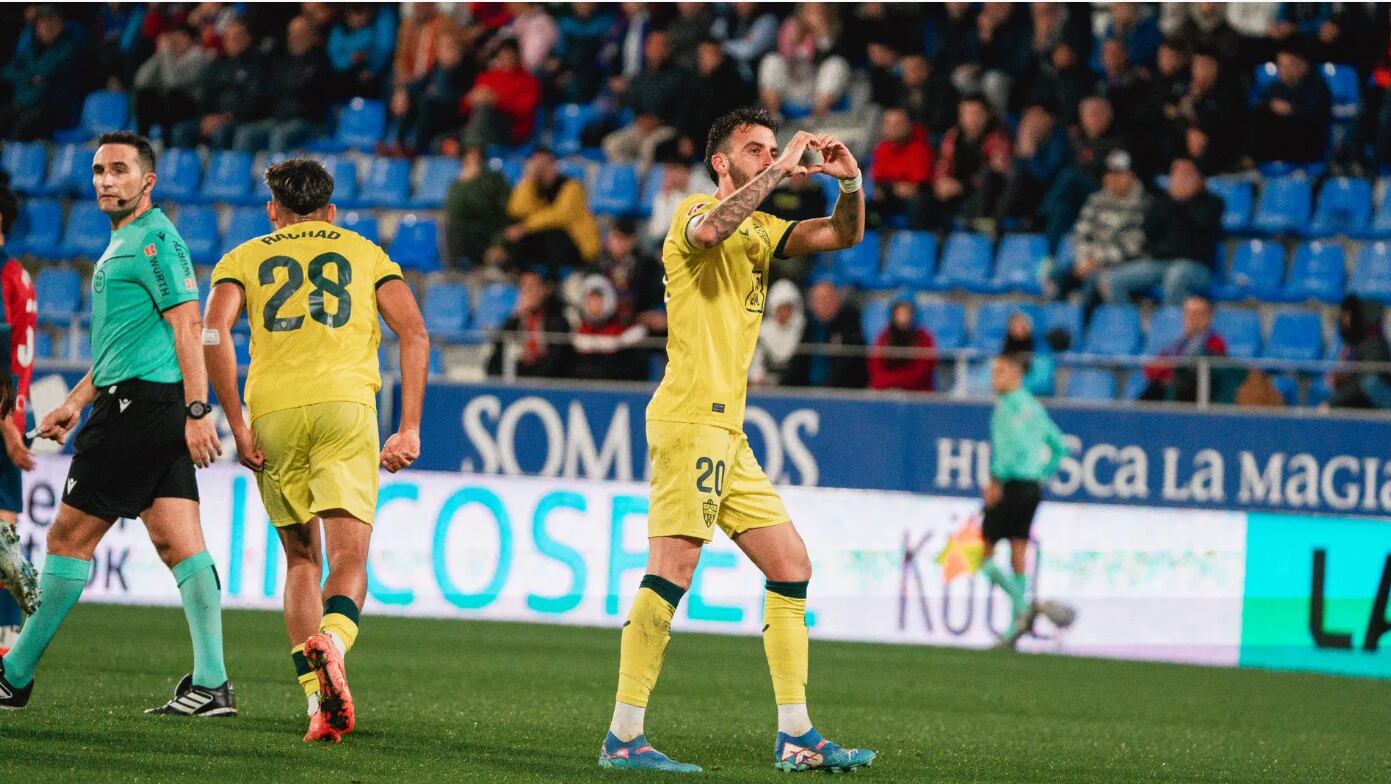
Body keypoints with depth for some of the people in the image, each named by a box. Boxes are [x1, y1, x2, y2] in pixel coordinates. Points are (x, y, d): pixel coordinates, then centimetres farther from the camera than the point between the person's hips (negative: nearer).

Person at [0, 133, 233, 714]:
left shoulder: (154, 239, -8)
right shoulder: (122, 244, 23)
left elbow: (187, 326, -15)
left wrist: (197, 411, -21)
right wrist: (76, 402, 27)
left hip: (140, 405, -10)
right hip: (154, 409, 10)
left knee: (69, 536, -4)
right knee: (178, 541, 1)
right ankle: (211, 683, -5)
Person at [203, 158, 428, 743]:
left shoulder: (245, 258, 20)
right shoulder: (365, 253, 22)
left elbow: (213, 333, 1)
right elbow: (413, 332, 7)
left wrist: (237, 426, 0)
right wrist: (410, 428, 5)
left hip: (273, 411, 1)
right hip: (345, 405, -1)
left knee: (300, 559, 14)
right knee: (348, 562, -4)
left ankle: (318, 699, 2)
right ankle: (332, 643, -38)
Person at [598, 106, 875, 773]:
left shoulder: (760, 229, 21)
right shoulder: (696, 213, -3)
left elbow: (844, 235, 18)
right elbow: (710, 229, -28)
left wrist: (850, 183, -1)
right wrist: (781, 171, -24)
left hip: (727, 431, 9)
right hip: (690, 419, -9)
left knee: (790, 566, 8)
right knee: (672, 569, -16)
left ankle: (795, 736, 11)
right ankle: (623, 738, -18)